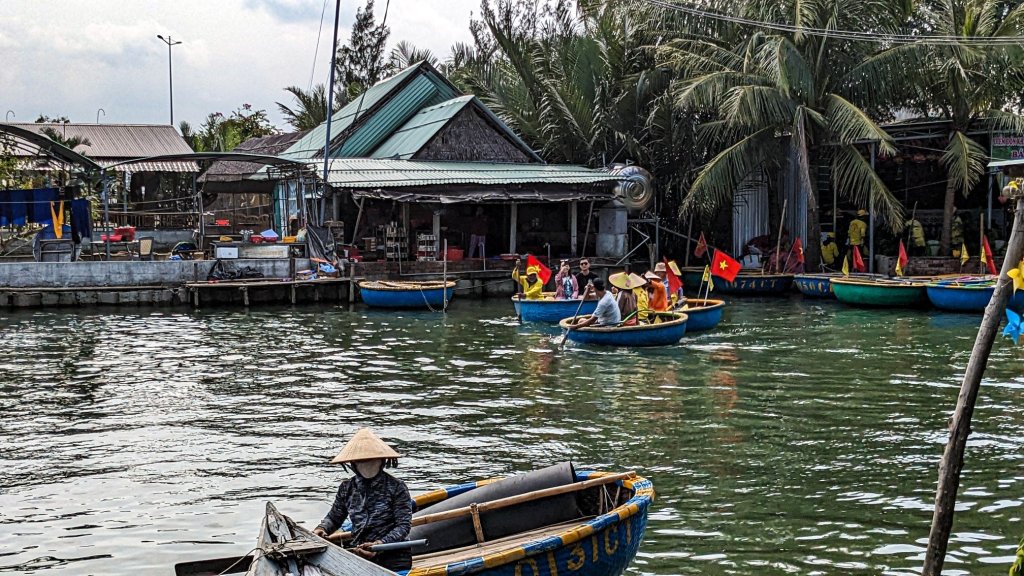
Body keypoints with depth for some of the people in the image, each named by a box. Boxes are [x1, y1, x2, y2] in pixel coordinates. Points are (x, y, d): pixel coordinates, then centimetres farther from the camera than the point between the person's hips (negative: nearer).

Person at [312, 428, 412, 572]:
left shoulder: (396, 487, -4)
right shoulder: (347, 488, 10)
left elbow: (404, 525, -9)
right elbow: (334, 518, 22)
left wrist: (379, 545, -23)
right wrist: (321, 529, -1)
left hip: (393, 560, -4)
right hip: (359, 556, 4)